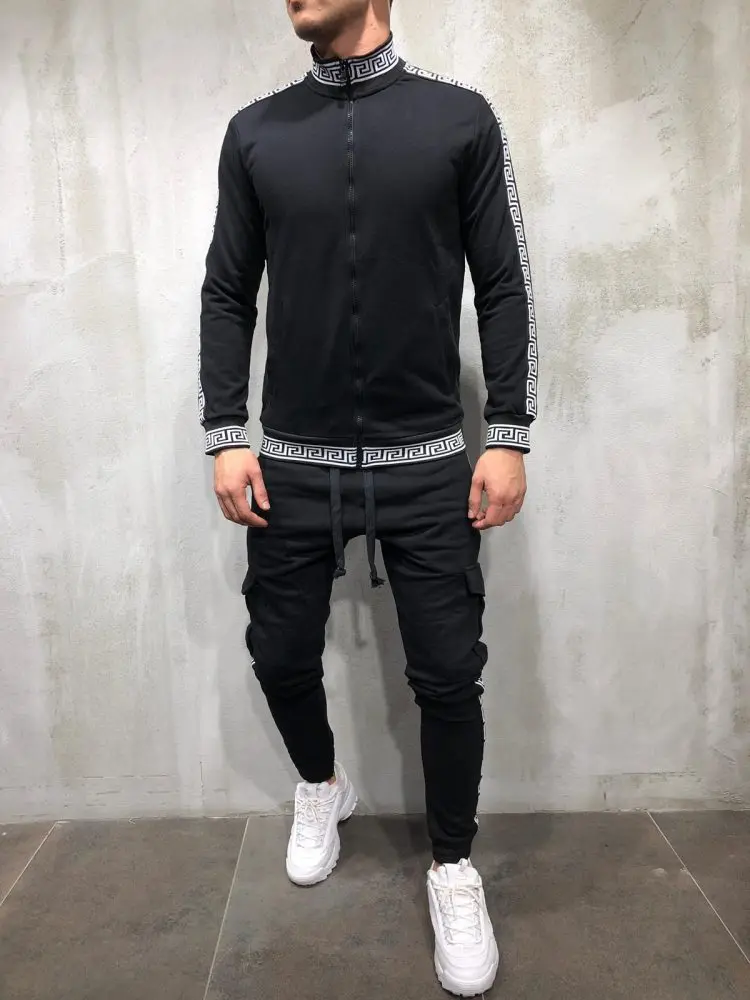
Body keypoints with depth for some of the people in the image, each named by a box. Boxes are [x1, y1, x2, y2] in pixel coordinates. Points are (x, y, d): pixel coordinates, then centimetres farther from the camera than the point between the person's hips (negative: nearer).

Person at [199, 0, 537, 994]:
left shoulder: (460, 119, 4)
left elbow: (504, 288, 2)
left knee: (449, 674, 2)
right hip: (293, 463, 2)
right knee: (281, 655, 11)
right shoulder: (254, 133, 9)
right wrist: (226, 435, 0)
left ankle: (454, 867, 28)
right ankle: (321, 786, 44)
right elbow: (227, 294, 8)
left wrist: (509, 436, -4)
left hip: (428, 465, -1)